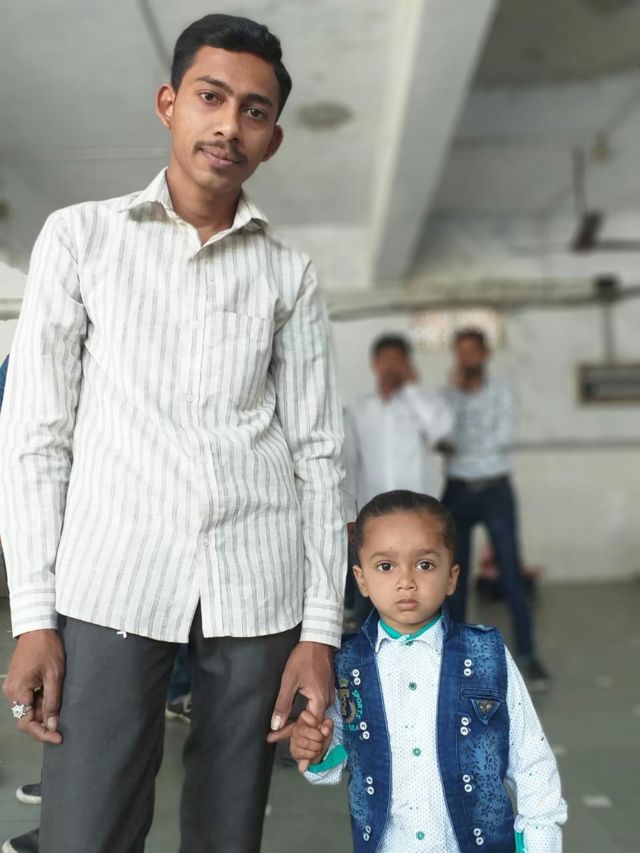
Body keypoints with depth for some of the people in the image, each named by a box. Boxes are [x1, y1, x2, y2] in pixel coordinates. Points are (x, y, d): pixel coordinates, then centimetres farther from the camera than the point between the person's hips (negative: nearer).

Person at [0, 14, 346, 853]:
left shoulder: (290, 273, 8)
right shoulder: (79, 236, 5)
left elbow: (317, 452, 6)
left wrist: (320, 626, 0)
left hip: (258, 588, 2)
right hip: (112, 580, -1)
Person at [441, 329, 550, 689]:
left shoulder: (501, 391, 0)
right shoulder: (448, 394, 3)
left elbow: (504, 436, -13)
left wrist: (460, 445, -11)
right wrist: (456, 389, -15)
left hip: (495, 490, -1)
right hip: (457, 491, 2)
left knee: (511, 572, -4)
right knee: (455, 574, 7)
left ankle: (528, 654, 1)